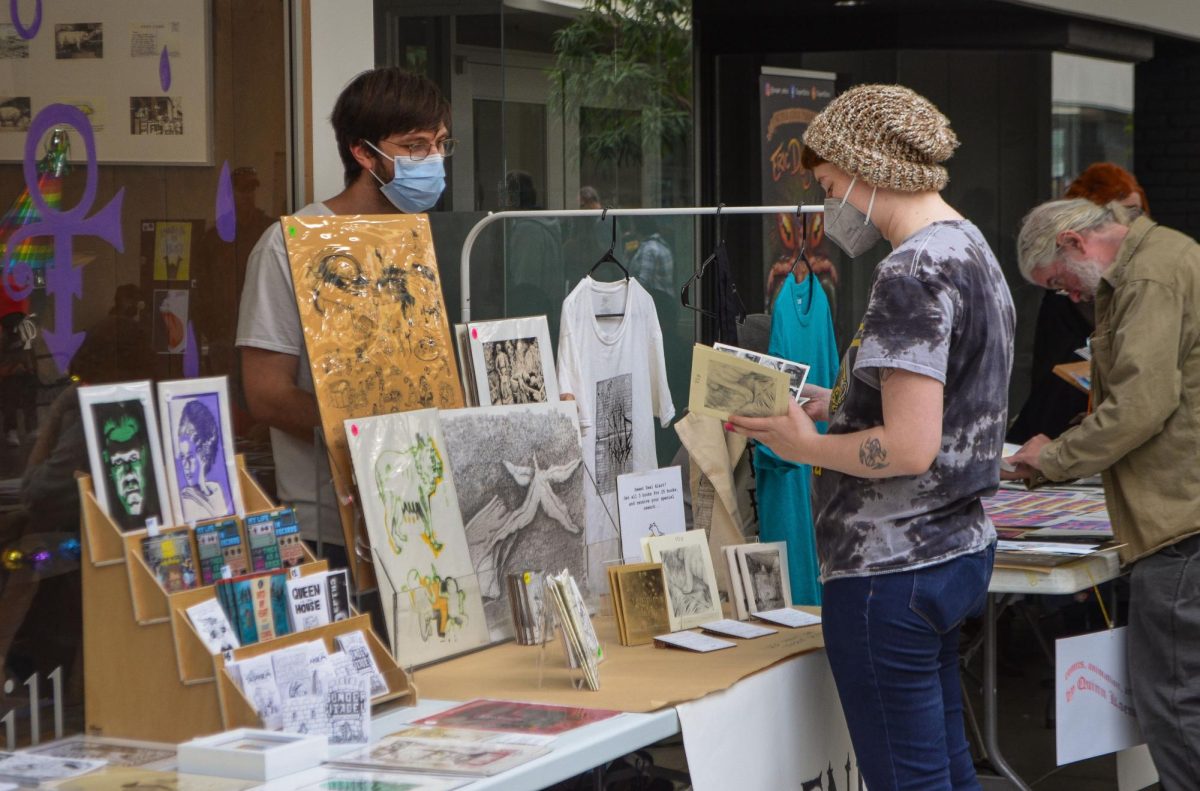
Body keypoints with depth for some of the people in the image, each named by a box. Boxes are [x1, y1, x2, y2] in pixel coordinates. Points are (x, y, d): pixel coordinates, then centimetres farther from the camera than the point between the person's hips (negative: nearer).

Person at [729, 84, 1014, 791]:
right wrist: (837, 405, 12)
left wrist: (804, 446, -10)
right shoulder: (973, 249, 12)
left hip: (894, 570, -10)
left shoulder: (913, 274, -19)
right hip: (959, 548, 10)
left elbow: (910, 447, -24)